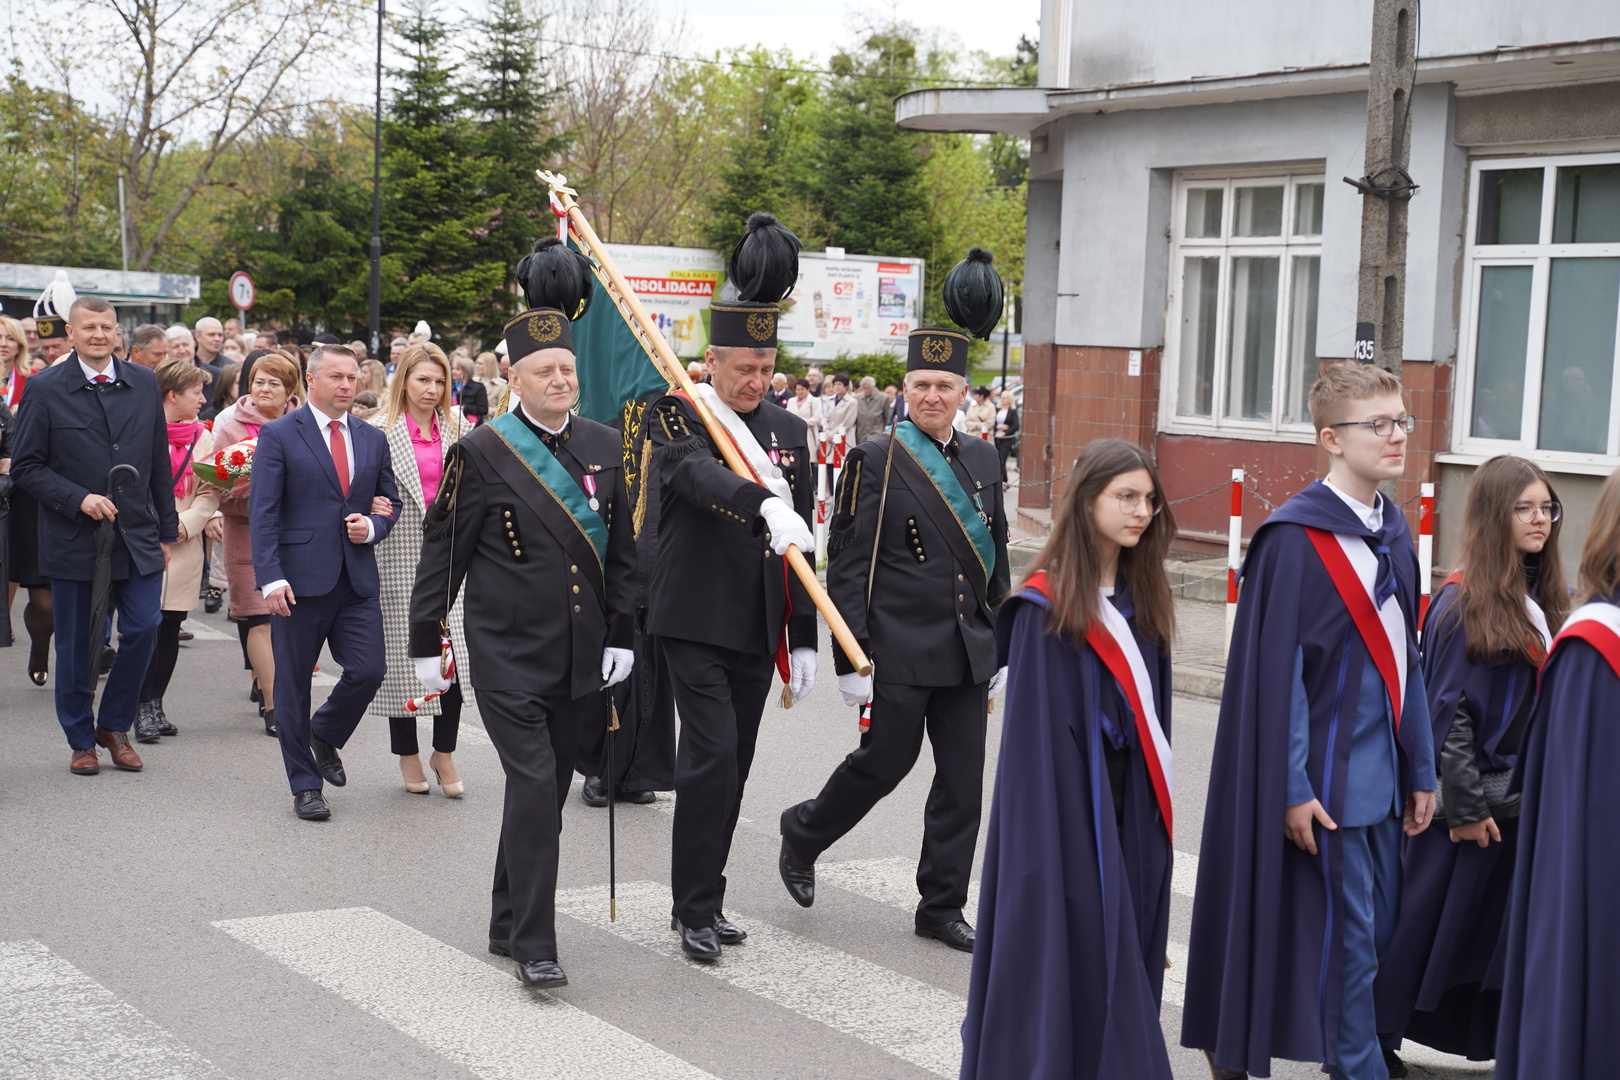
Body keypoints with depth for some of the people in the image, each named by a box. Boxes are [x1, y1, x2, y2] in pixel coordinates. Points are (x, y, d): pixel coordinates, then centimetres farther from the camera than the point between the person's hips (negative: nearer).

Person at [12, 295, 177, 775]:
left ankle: (114, 726, 17)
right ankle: (82, 740, 22)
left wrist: (165, 532, 10)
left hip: (137, 538, 2)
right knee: (76, 645, 6)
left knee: (142, 630, -5)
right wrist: (78, 499, -17)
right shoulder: (45, 389, -3)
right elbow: (26, 466, -3)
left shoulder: (143, 384, 7)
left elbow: (159, 463, 11)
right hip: (73, 539, -2)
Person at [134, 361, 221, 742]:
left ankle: (155, 704, 15)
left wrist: (183, 524, -8)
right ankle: (143, 708, -1)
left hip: (183, 547, 4)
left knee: (171, 628, 5)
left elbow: (210, 492, 7)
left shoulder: (202, 438, 11)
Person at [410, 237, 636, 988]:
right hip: (507, 653, -5)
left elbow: (621, 550, 13)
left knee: (547, 789, 12)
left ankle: (507, 923, 27)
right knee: (534, 786, -12)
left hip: (579, 657, 5)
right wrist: (426, 641, -2)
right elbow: (442, 551, -2)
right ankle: (534, 946, -5)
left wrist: (620, 637, 8)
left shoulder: (604, 448, 7)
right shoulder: (481, 453, -6)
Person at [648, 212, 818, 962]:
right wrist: (765, 506, -47)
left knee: (732, 765, 10)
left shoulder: (787, 430, 10)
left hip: (758, 628, 6)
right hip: (695, 620, -6)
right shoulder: (677, 416, -6)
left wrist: (803, 639, 11)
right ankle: (697, 908, -1)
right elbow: (697, 473, -29)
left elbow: (800, 543, 13)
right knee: (711, 754, -12)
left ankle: (703, 900, 23)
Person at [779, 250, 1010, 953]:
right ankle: (804, 834, 28)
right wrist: (852, 659, -13)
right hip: (900, 650, -5)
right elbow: (847, 568, -9)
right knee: (885, 762, 0)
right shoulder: (875, 461, -7)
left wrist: (999, 651, 15)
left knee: (963, 779, 6)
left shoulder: (981, 462, 11)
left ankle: (942, 908, 17)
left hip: (967, 651, 6)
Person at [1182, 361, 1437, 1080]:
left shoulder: (1392, 531, 10)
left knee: (1380, 927, 13)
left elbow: (1404, 656, 14)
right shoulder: (1295, 538, -14)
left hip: (1383, 775, 8)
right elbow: (1277, 669, -16)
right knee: (1349, 935, -2)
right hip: (1328, 775, -8)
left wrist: (1420, 768, 12)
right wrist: (1290, 787, -17)